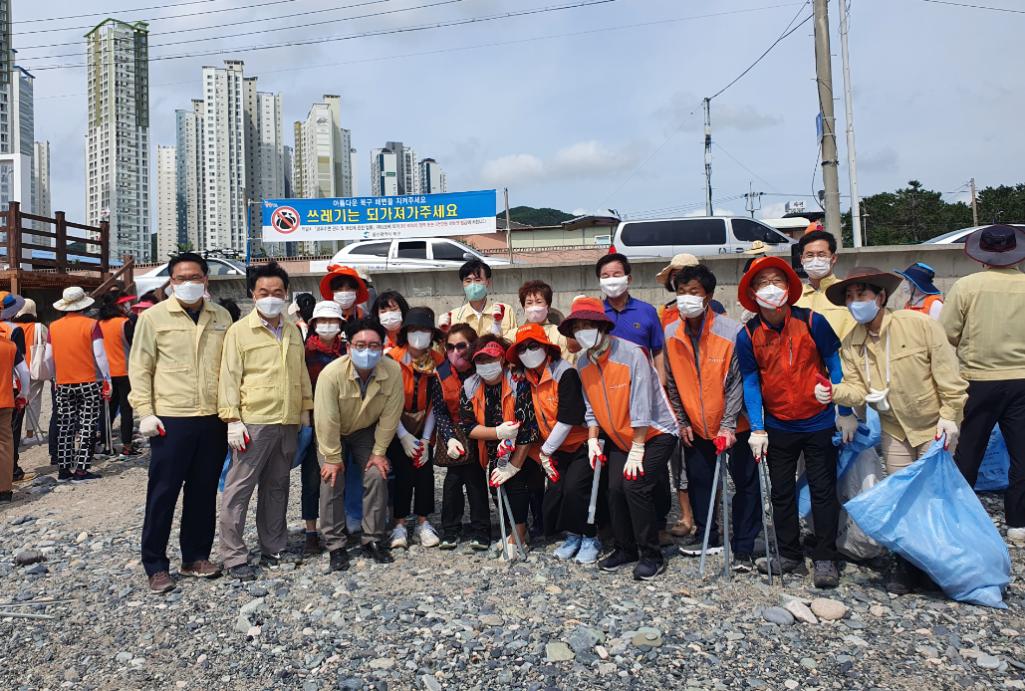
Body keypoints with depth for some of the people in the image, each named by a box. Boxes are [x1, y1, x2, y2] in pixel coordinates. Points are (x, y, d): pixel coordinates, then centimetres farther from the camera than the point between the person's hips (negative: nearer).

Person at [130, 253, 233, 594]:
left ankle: (196, 556, 26)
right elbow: (140, 368, -1)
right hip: (170, 420, -3)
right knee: (163, 493, 4)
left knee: (203, 492, 12)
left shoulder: (221, 317, 8)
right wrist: (145, 412, -8)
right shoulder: (154, 316, -1)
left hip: (213, 419, 3)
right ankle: (155, 565, 17)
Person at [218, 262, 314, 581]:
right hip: (253, 422, -5)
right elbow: (230, 377, -6)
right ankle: (234, 556, 10)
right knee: (239, 489, -1)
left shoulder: (293, 331, 13)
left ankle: (273, 548, 25)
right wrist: (232, 419, -11)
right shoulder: (240, 331, -3)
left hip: (288, 423, 5)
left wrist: (305, 411, 14)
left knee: (276, 486, 14)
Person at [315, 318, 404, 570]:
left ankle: (373, 540, 7)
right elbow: (327, 421, -25)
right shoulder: (331, 374, -33)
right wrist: (332, 458, -19)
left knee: (377, 476, -8)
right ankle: (336, 545, 3)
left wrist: (379, 452, -12)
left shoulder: (393, 371, -27)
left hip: (367, 430, 2)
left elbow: (389, 415, -18)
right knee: (331, 480, -11)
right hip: (332, 434, -2)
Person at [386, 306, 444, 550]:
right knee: (404, 473, -8)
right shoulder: (393, 360, -14)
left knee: (425, 472, -3)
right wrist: (404, 436, -14)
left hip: (423, 428, 3)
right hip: (396, 428, -3)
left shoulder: (437, 361, -5)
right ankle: (399, 526, 6)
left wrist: (426, 439, -8)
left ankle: (423, 523, 11)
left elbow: (434, 404, -4)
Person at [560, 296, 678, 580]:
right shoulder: (583, 363, -2)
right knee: (615, 488, -4)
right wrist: (593, 439, -5)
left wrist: (637, 451, -21)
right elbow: (591, 407, 7)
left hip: (655, 432, -6)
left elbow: (641, 405, -23)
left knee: (635, 485, -17)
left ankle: (652, 556, -1)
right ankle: (626, 549, 17)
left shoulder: (631, 354, -23)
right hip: (619, 437, 6)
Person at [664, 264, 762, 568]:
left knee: (745, 482, 2)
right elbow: (672, 383, 4)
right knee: (699, 480, 14)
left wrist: (728, 425, -19)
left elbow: (737, 382, -15)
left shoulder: (731, 331, -18)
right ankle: (706, 534, 31)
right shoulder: (671, 334, -4)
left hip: (732, 425, -4)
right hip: (695, 426, 4)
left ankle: (743, 547, 14)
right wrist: (682, 422, 4)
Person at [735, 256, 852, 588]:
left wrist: (845, 412, -2)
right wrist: (757, 429, -8)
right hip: (778, 426, 2)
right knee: (782, 493, 11)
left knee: (824, 491, 6)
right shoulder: (748, 335, -8)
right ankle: (790, 556, 27)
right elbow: (751, 383, -4)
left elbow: (834, 365, -3)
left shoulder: (812, 321, -12)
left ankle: (825, 559, 20)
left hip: (819, 422, -2)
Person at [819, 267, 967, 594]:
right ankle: (909, 563, 23)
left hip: (934, 425, -4)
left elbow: (947, 373, -14)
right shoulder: (851, 344, -4)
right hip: (894, 429, 4)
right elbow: (857, 388, -10)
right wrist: (834, 392, -31)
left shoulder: (919, 323, -17)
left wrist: (949, 415, -16)